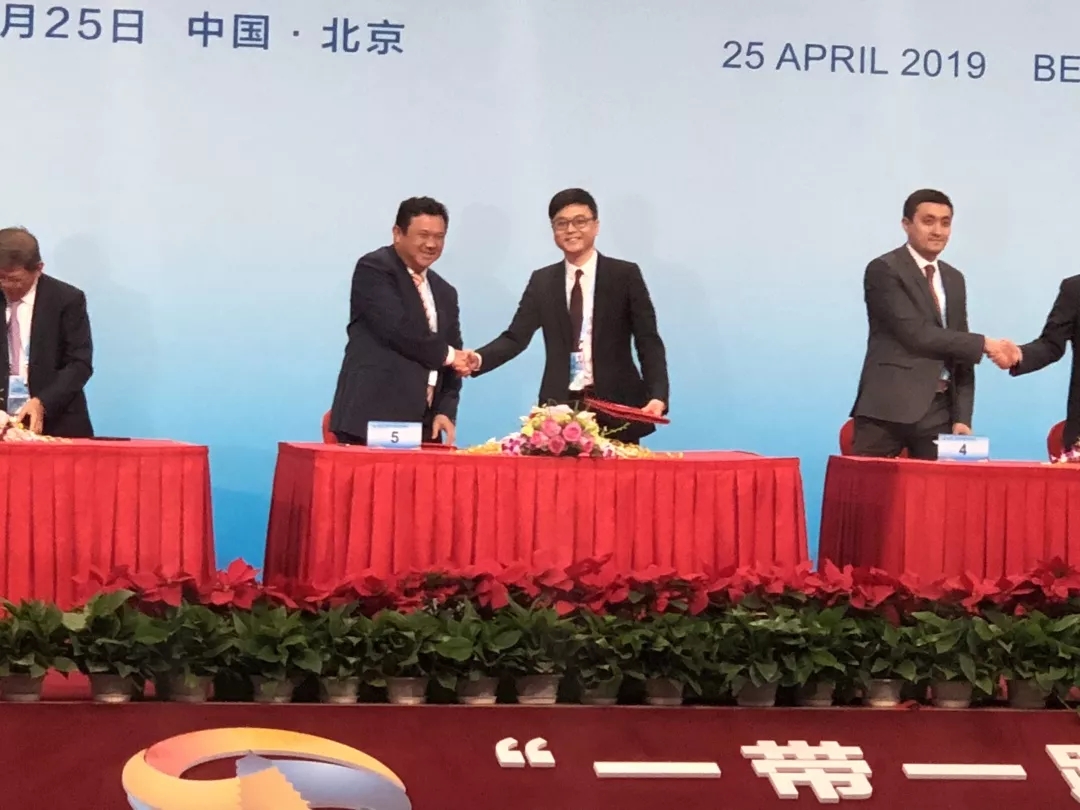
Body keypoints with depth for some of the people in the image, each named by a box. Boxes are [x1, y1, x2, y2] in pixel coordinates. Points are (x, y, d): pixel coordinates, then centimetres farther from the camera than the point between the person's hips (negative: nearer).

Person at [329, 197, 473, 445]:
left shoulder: (445, 293, 22)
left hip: (422, 424, 7)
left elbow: (453, 364, 19)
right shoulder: (373, 269, -1)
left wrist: (446, 411, 3)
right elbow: (398, 329, -15)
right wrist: (446, 354, -2)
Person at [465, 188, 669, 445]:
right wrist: (479, 359, -15)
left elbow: (648, 341, 0)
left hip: (615, 406, -2)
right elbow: (516, 336, 5)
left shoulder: (625, 275, 3)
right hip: (560, 406, 2)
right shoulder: (542, 281, 11)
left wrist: (657, 396, -14)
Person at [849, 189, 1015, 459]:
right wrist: (983, 345, -12)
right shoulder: (884, 270, -4)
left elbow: (960, 354, 16)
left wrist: (962, 417, 5)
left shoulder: (954, 279, 18)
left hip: (939, 411, 6)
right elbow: (916, 334, -15)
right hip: (889, 407, -6)